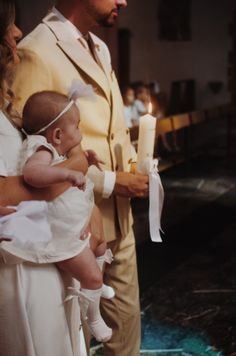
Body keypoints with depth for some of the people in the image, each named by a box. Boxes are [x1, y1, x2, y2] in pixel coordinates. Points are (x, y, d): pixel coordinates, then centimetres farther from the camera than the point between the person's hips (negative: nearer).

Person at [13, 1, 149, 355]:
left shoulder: (100, 48, 11)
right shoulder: (37, 52, -18)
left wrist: (133, 164, 0)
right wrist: (110, 181, -18)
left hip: (119, 216, 7)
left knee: (127, 314, 19)